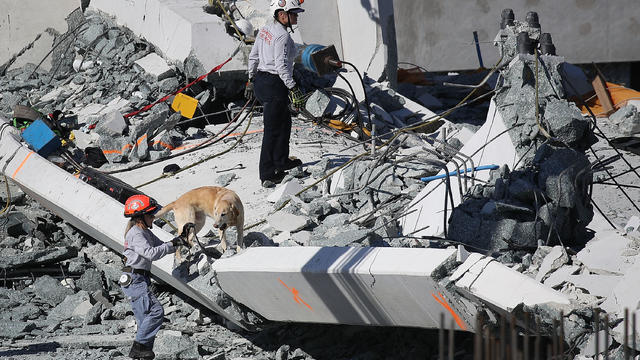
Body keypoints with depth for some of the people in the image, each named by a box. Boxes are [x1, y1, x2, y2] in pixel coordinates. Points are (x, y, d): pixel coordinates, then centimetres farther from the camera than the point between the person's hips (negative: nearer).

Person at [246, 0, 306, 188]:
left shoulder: (265, 31, 9)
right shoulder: (283, 36, -18)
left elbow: (253, 57, 15)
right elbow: (281, 66, -24)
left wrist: (251, 80, 25)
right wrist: (293, 89, -22)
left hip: (260, 80, 10)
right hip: (275, 85, -10)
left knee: (284, 120, 25)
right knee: (273, 129, -3)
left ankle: (281, 161, 39)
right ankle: (268, 176, 0)